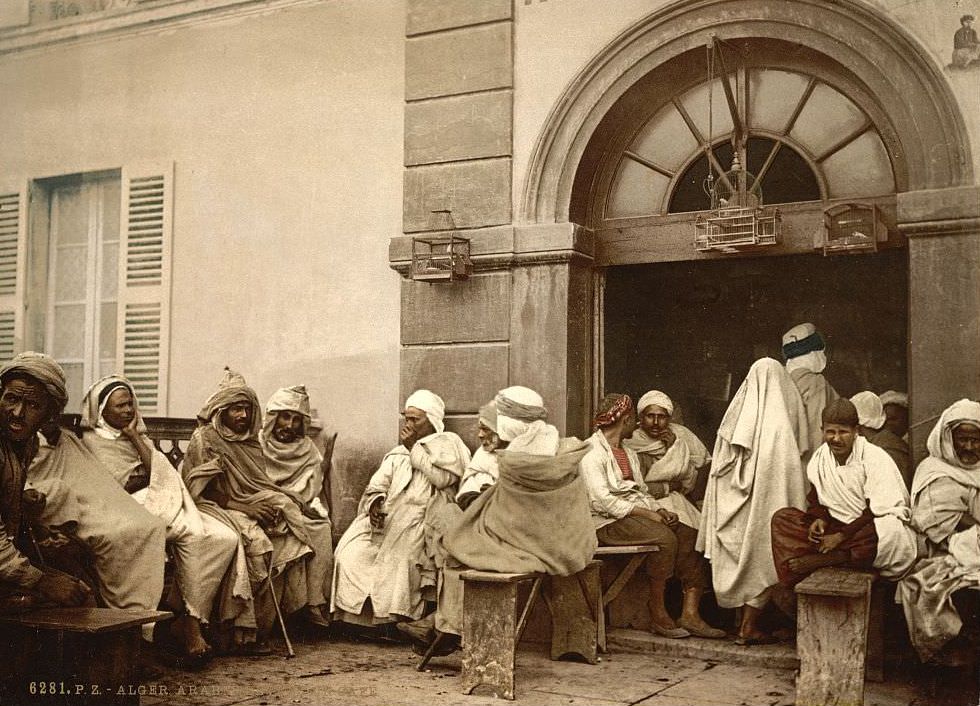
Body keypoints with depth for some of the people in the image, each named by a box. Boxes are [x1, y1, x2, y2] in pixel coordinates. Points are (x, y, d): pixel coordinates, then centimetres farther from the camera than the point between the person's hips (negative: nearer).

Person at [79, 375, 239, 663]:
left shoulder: (136, 435, 26)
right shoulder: (93, 441, 5)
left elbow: (161, 472, 8)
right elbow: (120, 487, -8)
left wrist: (134, 437, 5)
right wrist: (149, 475, 7)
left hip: (164, 504, 7)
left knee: (226, 538, -16)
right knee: (192, 534, -33)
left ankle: (190, 618, -22)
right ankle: (190, 623, -27)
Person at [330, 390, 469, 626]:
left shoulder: (448, 443, 13)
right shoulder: (398, 453, 29)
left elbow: (442, 477, -7)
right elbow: (377, 484, 15)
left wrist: (414, 447, -1)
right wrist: (376, 503, -7)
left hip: (423, 516, -5)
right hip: (388, 515, 5)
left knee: (399, 551, -32)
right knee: (351, 550, -18)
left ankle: (393, 618, -24)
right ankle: (356, 617, -16)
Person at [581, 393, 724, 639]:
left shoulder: (629, 453, 25)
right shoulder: (591, 452, -6)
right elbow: (602, 500, -16)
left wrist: (660, 510, -2)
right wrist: (647, 513, -19)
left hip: (638, 515, 9)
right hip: (610, 522, -8)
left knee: (690, 534, -13)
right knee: (665, 538, -31)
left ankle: (690, 613, -17)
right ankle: (658, 615, -20)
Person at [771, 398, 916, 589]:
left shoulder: (875, 458, -13)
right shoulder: (819, 458, 4)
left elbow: (878, 512, -18)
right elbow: (816, 499, 14)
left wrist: (842, 536, -21)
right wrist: (819, 519, -10)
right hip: (837, 527, 6)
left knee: (892, 532, -41)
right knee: (782, 517, -9)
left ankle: (821, 559, -30)